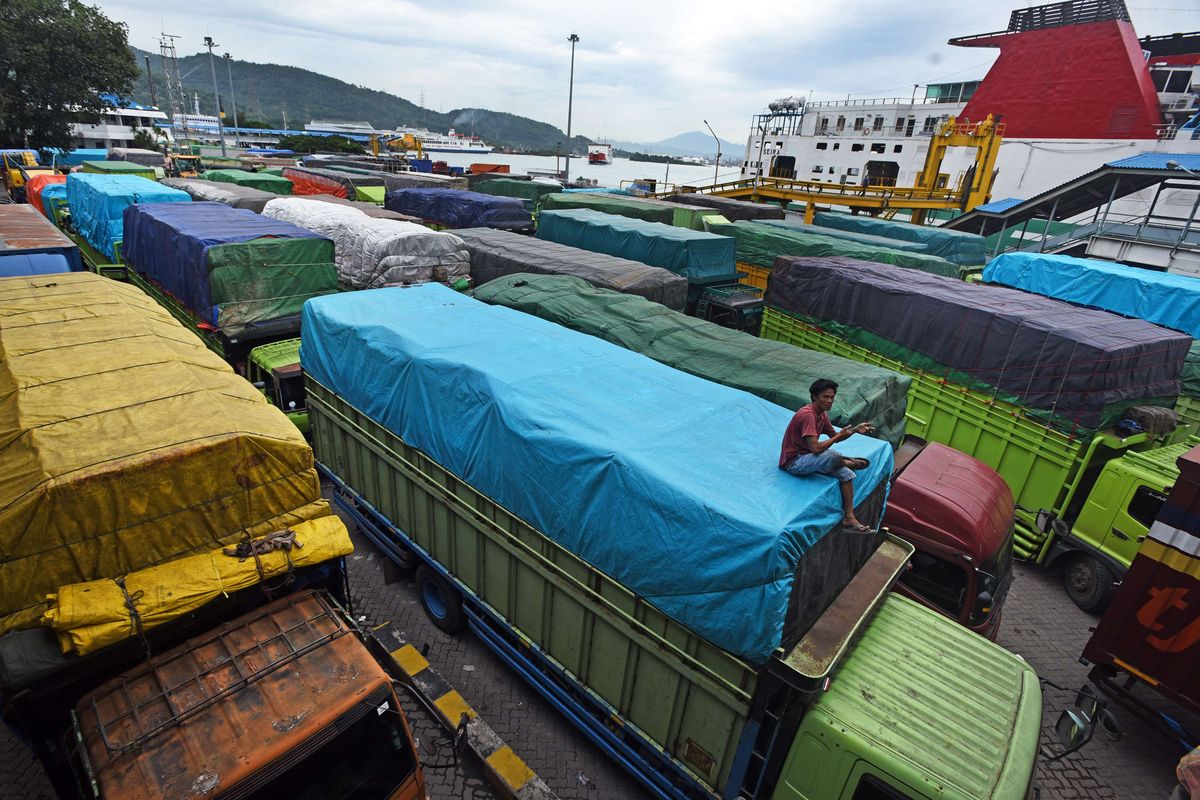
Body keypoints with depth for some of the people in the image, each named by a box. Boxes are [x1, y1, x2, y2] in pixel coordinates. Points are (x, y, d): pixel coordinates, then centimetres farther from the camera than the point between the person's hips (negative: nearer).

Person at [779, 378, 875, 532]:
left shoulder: (822, 414, 6)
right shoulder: (807, 415, -25)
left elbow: (834, 436, 17)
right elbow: (815, 448, -31)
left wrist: (855, 430, -1)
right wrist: (840, 435, -17)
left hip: (808, 457, 10)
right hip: (793, 462, -10)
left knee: (846, 474, -5)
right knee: (832, 456, -32)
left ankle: (849, 517, -1)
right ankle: (849, 462, 5)